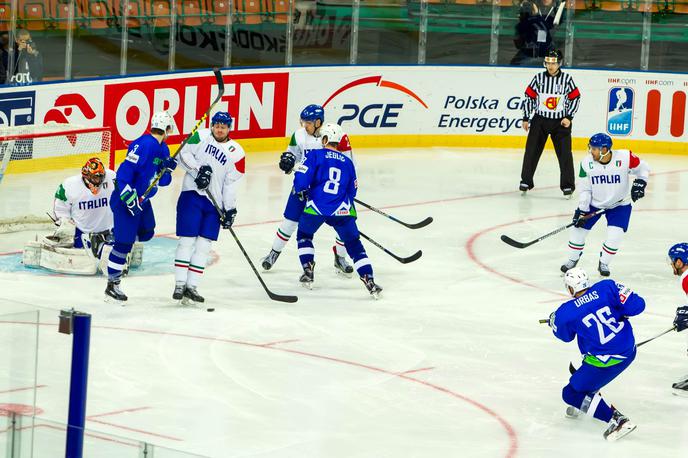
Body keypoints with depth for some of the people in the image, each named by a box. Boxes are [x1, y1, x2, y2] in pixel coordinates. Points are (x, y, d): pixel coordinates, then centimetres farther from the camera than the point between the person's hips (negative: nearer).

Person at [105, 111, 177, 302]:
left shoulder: (163, 150, 8)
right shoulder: (144, 145, -22)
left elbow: (162, 181, 11)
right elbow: (124, 172, -26)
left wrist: (167, 169, -10)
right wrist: (129, 198, -30)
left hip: (142, 199, 10)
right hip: (126, 199, -10)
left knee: (146, 233, 19)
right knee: (124, 242, -5)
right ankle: (112, 285, 3)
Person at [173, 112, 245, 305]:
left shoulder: (236, 153, 3)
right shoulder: (201, 136, 1)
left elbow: (230, 185, 2)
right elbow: (184, 154, -4)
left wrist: (230, 209, -4)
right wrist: (199, 169, -18)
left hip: (215, 202, 3)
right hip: (192, 194, -3)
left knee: (203, 245, 1)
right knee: (187, 240, -6)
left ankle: (191, 286, 4)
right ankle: (179, 284, -4)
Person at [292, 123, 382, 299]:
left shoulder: (316, 155, 2)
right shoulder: (347, 162, 16)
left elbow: (301, 178, -6)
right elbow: (352, 191, 20)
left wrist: (301, 192, 15)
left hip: (316, 207, -2)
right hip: (342, 211, 2)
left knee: (304, 235, 26)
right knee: (354, 245, 9)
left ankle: (308, 271, 18)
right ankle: (369, 281, -4)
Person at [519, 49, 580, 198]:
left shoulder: (566, 79, -5)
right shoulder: (539, 78, -1)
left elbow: (575, 98, 0)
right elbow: (529, 97, 4)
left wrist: (569, 117, -8)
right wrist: (526, 118, 3)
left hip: (560, 122, -2)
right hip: (539, 120, 2)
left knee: (565, 153, -5)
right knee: (531, 151, 2)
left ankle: (567, 186, 3)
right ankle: (526, 182, 15)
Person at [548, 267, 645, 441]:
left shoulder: (566, 312, -10)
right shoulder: (607, 287, -6)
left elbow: (565, 335, 12)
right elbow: (636, 305, -8)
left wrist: (553, 321, 34)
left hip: (606, 361, -7)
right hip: (629, 351, 7)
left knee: (571, 393, 9)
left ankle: (616, 419, -2)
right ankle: (582, 404, 48)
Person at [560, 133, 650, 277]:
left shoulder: (625, 157, -25)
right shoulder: (587, 163, -17)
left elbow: (643, 168, -6)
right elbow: (584, 189, -9)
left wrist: (640, 183, -20)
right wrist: (582, 210, -13)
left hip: (619, 204, -2)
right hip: (594, 203, 2)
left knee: (615, 234, -14)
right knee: (579, 227, 1)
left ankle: (604, 263, 9)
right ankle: (572, 259, 24)